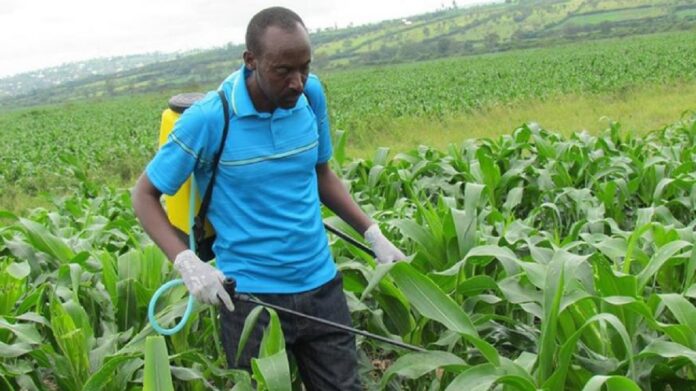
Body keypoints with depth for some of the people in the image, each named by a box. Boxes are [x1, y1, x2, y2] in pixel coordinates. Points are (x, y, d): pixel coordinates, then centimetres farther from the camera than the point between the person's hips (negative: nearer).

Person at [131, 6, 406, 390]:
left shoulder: (312, 95, -3)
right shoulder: (207, 119, -16)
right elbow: (144, 194, -6)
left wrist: (373, 233, 6)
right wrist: (186, 262, -20)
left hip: (321, 286, 4)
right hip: (251, 297, -4)